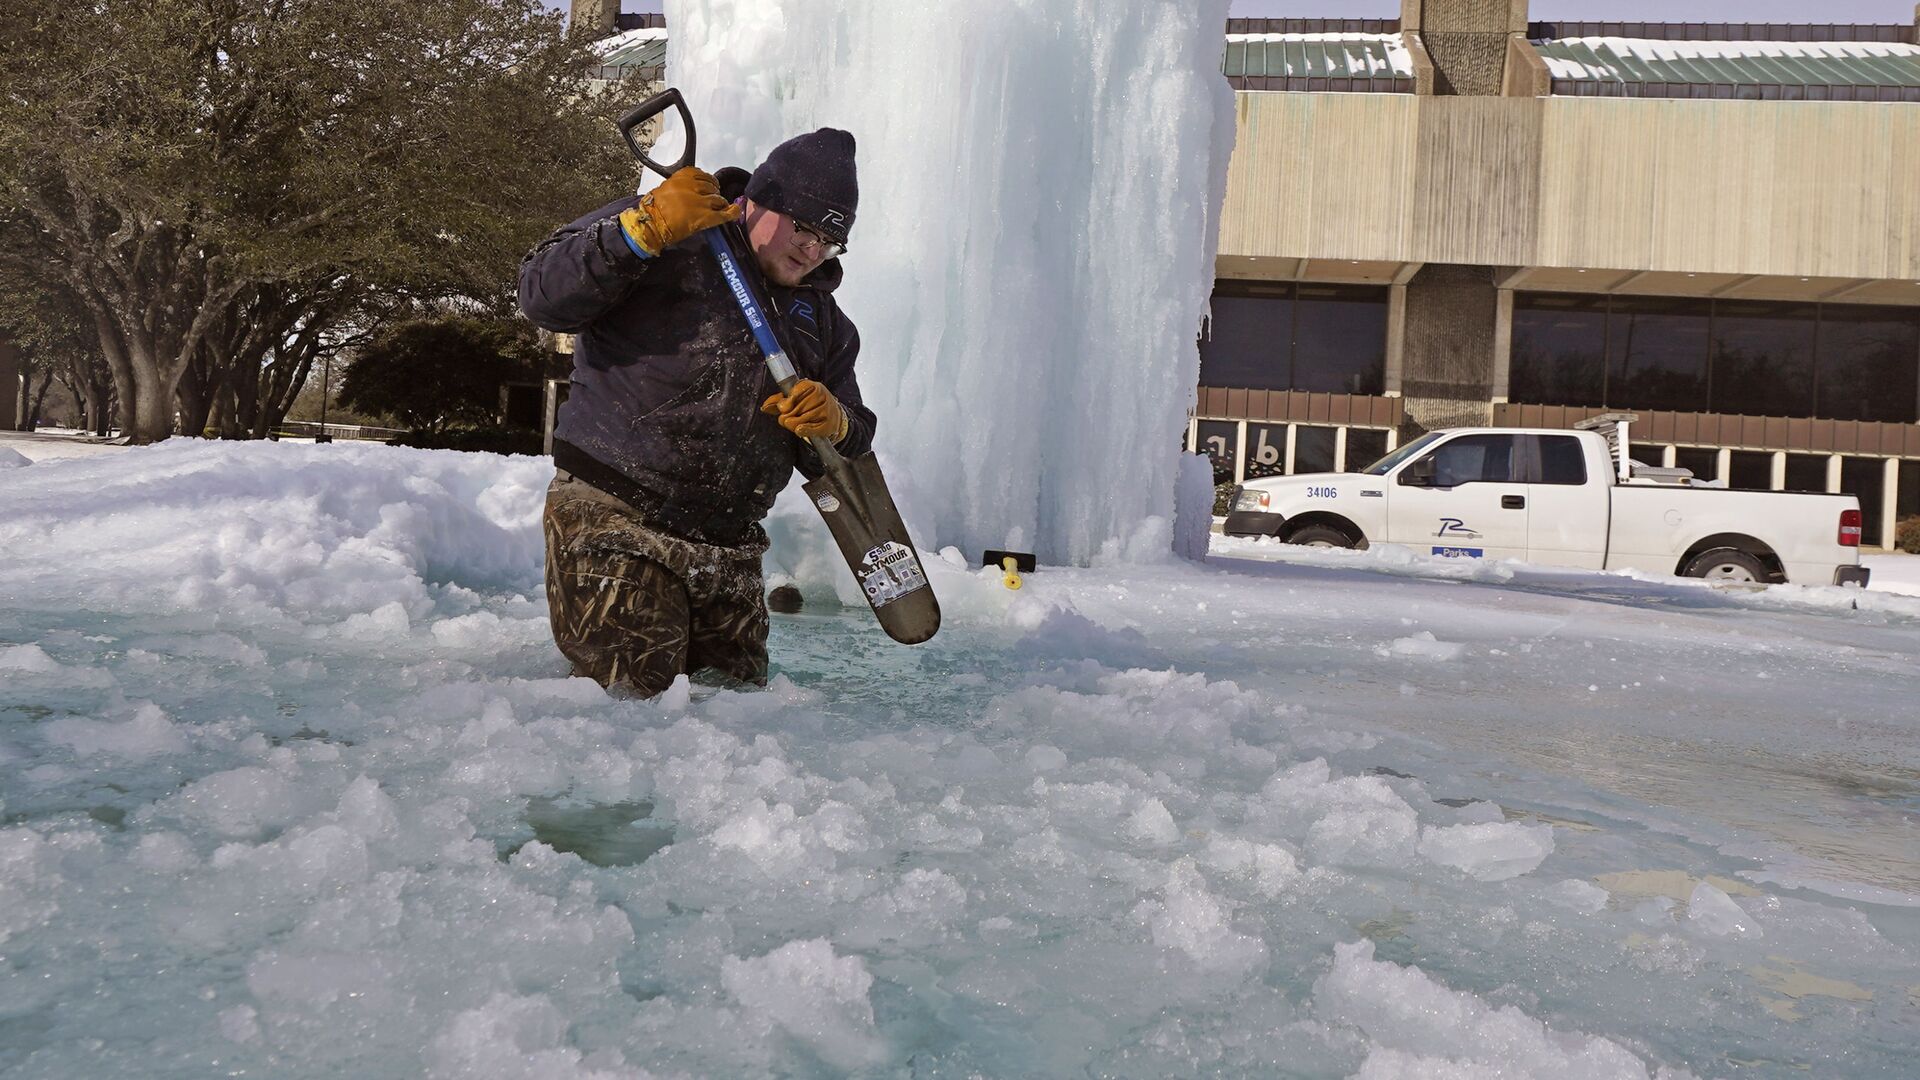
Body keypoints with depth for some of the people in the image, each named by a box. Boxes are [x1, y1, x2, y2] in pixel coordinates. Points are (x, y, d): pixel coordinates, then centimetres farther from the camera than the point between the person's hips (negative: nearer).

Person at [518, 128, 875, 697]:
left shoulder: (822, 319, 16)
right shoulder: (655, 234, -2)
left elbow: (843, 456, 14)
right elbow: (543, 297, -15)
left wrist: (833, 425, -11)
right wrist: (646, 230, -25)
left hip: (729, 553, 7)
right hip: (613, 526, -6)